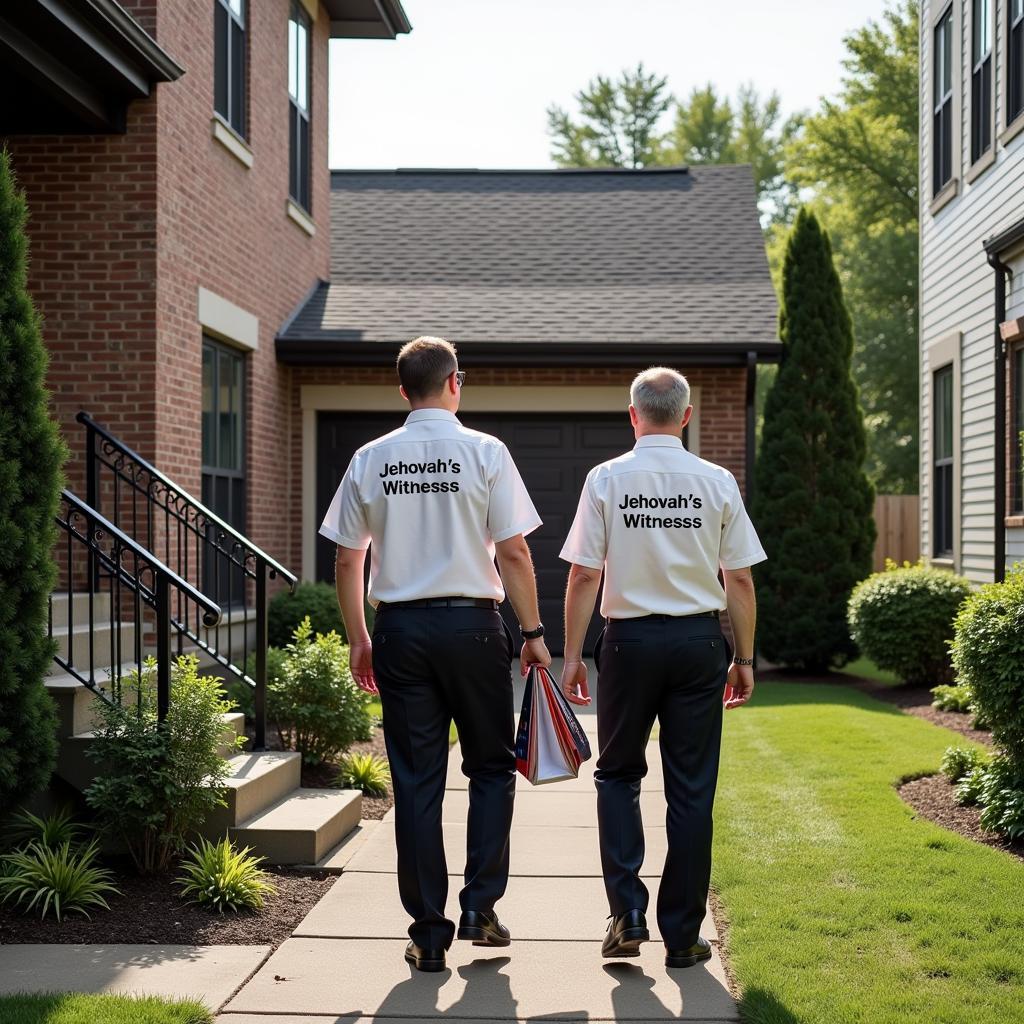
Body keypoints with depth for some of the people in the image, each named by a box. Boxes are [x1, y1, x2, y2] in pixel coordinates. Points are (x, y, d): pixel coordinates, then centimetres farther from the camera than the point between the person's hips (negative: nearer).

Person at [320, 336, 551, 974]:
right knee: (491, 766, 14)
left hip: (400, 629, 2)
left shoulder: (371, 460, 4)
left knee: (416, 779, 6)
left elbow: (348, 560, 7)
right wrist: (534, 631, 2)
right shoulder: (485, 453, -4)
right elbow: (514, 552, -6)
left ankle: (429, 932, 9)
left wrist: (359, 640, 16)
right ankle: (480, 904, 7)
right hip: (472, 623, -2)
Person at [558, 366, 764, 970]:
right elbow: (740, 581, 1)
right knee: (692, 789, 7)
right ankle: (683, 936, 11)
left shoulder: (606, 479, -3)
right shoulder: (717, 482, 0)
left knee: (618, 774, 15)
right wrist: (744, 659, 10)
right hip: (699, 642, 1)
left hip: (629, 640, -1)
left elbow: (583, 577, -5)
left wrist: (573, 655, 3)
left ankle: (628, 913, 3)